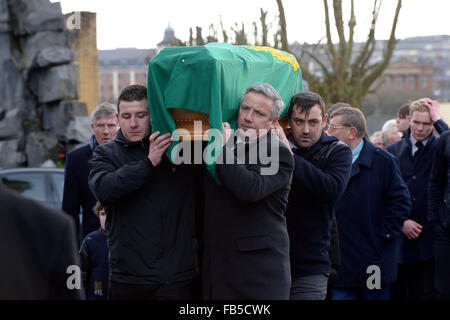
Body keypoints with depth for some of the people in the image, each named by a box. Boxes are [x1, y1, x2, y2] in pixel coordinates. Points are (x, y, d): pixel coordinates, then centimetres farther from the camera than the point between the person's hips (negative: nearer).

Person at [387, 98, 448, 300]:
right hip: (401, 237, 2)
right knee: (398, 293, 5)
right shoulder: (393, 151, 10)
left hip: (430, 239, -2)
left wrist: (437, 120, -11)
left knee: (427, 294, -4)